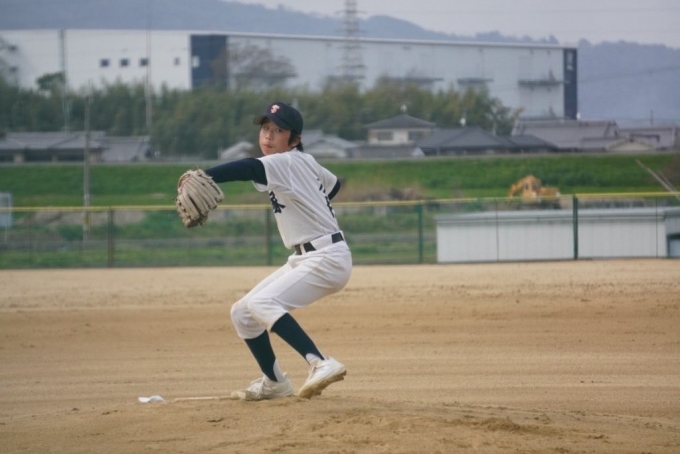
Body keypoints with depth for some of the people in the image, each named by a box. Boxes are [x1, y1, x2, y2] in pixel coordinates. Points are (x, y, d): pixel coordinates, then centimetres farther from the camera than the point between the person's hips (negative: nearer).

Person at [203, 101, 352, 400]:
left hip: (327, 258, -10)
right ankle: (274, 382, 26)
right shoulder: (305, 163, 10)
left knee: (262, 303, -29)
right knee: (242, 313, 11)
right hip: (304, 259, 10)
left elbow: (249, 169, -38)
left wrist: (202, 177, -53)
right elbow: (333, 184, 29)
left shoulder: (286, 163, -17)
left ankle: (320, 363, -37)